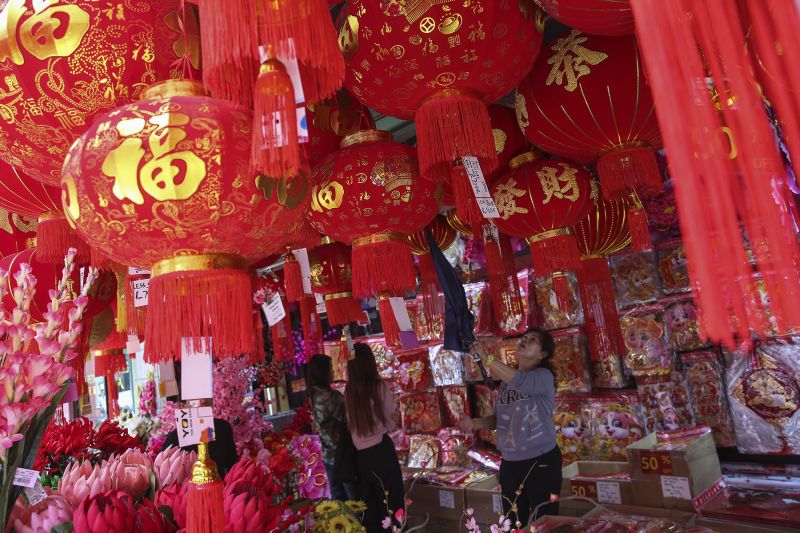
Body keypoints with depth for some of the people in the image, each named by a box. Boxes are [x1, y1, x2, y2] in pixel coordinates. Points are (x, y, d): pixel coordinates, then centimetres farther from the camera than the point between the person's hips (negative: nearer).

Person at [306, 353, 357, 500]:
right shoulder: (328, 396, -23)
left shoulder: (315, 395, 4)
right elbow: (346, 419, -18)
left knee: (338, 498, 17)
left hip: (328, 454, 8)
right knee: (354, 497, 5)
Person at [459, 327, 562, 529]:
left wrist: (485, 357, -39)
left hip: (540, 461, -6)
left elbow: (519, 381, -35)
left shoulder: (544, 376, -12)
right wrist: (474, 423, -7)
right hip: (509, 463, 6)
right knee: (514, 523, 18)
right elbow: (499, 419, 12)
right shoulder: (506, 381, 6)